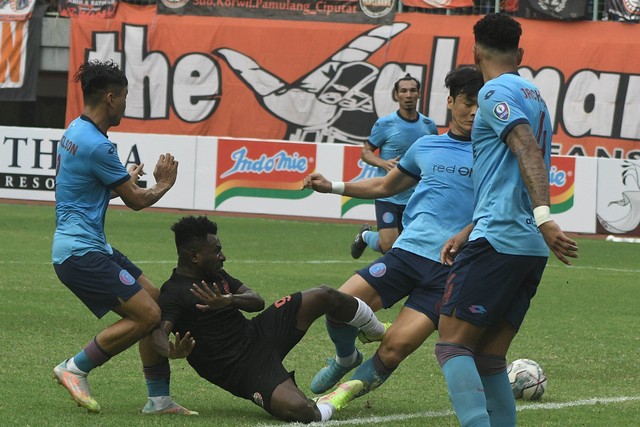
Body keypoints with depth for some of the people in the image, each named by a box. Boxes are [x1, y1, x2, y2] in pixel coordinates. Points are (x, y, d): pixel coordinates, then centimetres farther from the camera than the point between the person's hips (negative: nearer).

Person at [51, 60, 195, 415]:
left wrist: (126, 182, 35)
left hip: (92, 247, 11)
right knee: (147, 315, -14)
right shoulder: (96, 145, -20)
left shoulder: (75, 132, 12)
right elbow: (137, 201, -11)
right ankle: (75, 369, -1)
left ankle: (158, 398, 11)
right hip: (81, 252, -11)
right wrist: (163, 186, 9)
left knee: (157, 300, 9)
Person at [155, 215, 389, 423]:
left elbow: (258, 301, 3)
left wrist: (230, 300, -19)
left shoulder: (215, 274, 10)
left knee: (324, 296, 0)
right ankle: (330, 404, 0)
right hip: (240, 369, -9)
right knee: (299, 410, -34)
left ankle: (380, 333, 25)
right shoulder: (173, 295, -16)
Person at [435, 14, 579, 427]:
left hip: (497, 240, -9)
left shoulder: (496, 92, -5)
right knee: (489, 358, 10)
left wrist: (543, 218, -33)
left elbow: (529, 153, -21)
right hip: (531, 247, 9)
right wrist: (467, 234, 33)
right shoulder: (535, 98, 23)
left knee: (453, 344, -8)